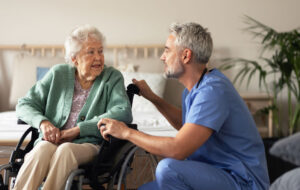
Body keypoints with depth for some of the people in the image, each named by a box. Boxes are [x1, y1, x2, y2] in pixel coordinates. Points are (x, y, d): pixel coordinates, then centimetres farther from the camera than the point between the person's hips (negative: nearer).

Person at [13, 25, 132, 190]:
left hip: (89, 145, -1)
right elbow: (24, 105, 12)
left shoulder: (112, 77, 6)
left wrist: (77, 130, -15)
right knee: (44, 148, -34)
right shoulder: (58, 74, 12)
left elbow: (124, 113, -11)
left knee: (65, 150, -35)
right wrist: (43, 122, -12)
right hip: (52, 142, 2)